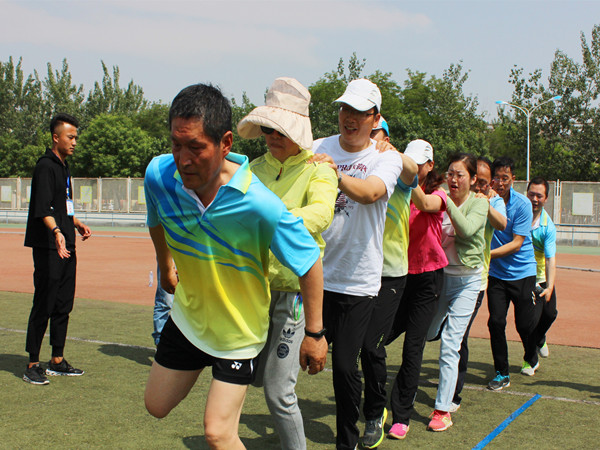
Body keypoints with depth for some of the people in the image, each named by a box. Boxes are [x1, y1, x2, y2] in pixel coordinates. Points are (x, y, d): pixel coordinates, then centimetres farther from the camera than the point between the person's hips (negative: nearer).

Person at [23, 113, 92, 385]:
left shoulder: (64, 167, 17)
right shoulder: (46, 166, -11)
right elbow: (43, 208, -24)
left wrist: (77, 224, 27)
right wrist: (57, 232, -38)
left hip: (66, 247, 9)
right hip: (48, 247, -9)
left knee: (63, 306, 12)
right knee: (44, 306, -5)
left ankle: (57, 361, 22)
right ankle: (32, 366, 4)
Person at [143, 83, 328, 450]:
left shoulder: (259, 205, -35)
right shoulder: (159, 175, -20)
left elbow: (310, 261, -21)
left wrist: (314, 333, -14)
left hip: (239, 332, -5)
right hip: (188, 316, 5)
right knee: (157, 406, 22)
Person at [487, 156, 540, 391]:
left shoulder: (522, 204, -12)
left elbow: (516, 243, -15)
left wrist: (488, 254, -26)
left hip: (522, 272, -2)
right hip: (496, 273, 2)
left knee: (525, 324, 3)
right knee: (496, 321, -7)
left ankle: (531, 360, 36)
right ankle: (501, 374, 9)